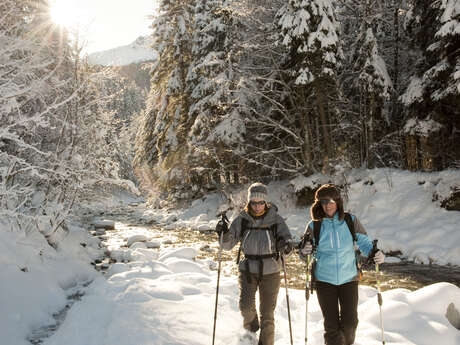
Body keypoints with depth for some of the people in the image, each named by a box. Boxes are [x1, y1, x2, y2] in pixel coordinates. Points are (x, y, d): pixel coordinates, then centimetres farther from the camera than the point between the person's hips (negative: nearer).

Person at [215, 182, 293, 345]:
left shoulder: (275, 219, -5)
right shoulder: (242, 219, -2)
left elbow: (287, 237, -11)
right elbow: (228, 245, -2)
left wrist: (287, 245, -34)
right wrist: (224, 234, -23)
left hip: (270, 272, 0)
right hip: (248, 270, 1)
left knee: (267, 314, 3)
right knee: (246, 306, -14)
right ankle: (251, 329, 19)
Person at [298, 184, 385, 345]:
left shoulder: (351, 221, -5)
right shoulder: (314, 226, -5)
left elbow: (364, 242, 1)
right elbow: (304, 253, 1)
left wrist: (375, 253, -19)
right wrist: (304, 251, -23)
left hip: (349, 278, 1)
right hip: (324, 279, 0)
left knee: (350, 322, 5)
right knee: (331, 324, 4)